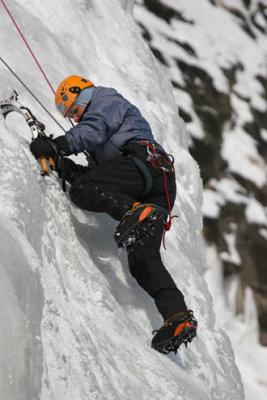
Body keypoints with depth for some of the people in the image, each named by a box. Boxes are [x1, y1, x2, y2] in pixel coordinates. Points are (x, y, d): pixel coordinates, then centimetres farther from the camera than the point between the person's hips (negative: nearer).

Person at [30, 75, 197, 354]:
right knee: (143, 258, -6)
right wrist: (60, 162, 18)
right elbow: (93, 176, 30)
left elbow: (94, 129, -5)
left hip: (143, 160, -9)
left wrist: (58, 145, -11)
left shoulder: (106, 98, 18)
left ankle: (134, 213, -43)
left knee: (82, 191, -23)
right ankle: (178, 317, -22)